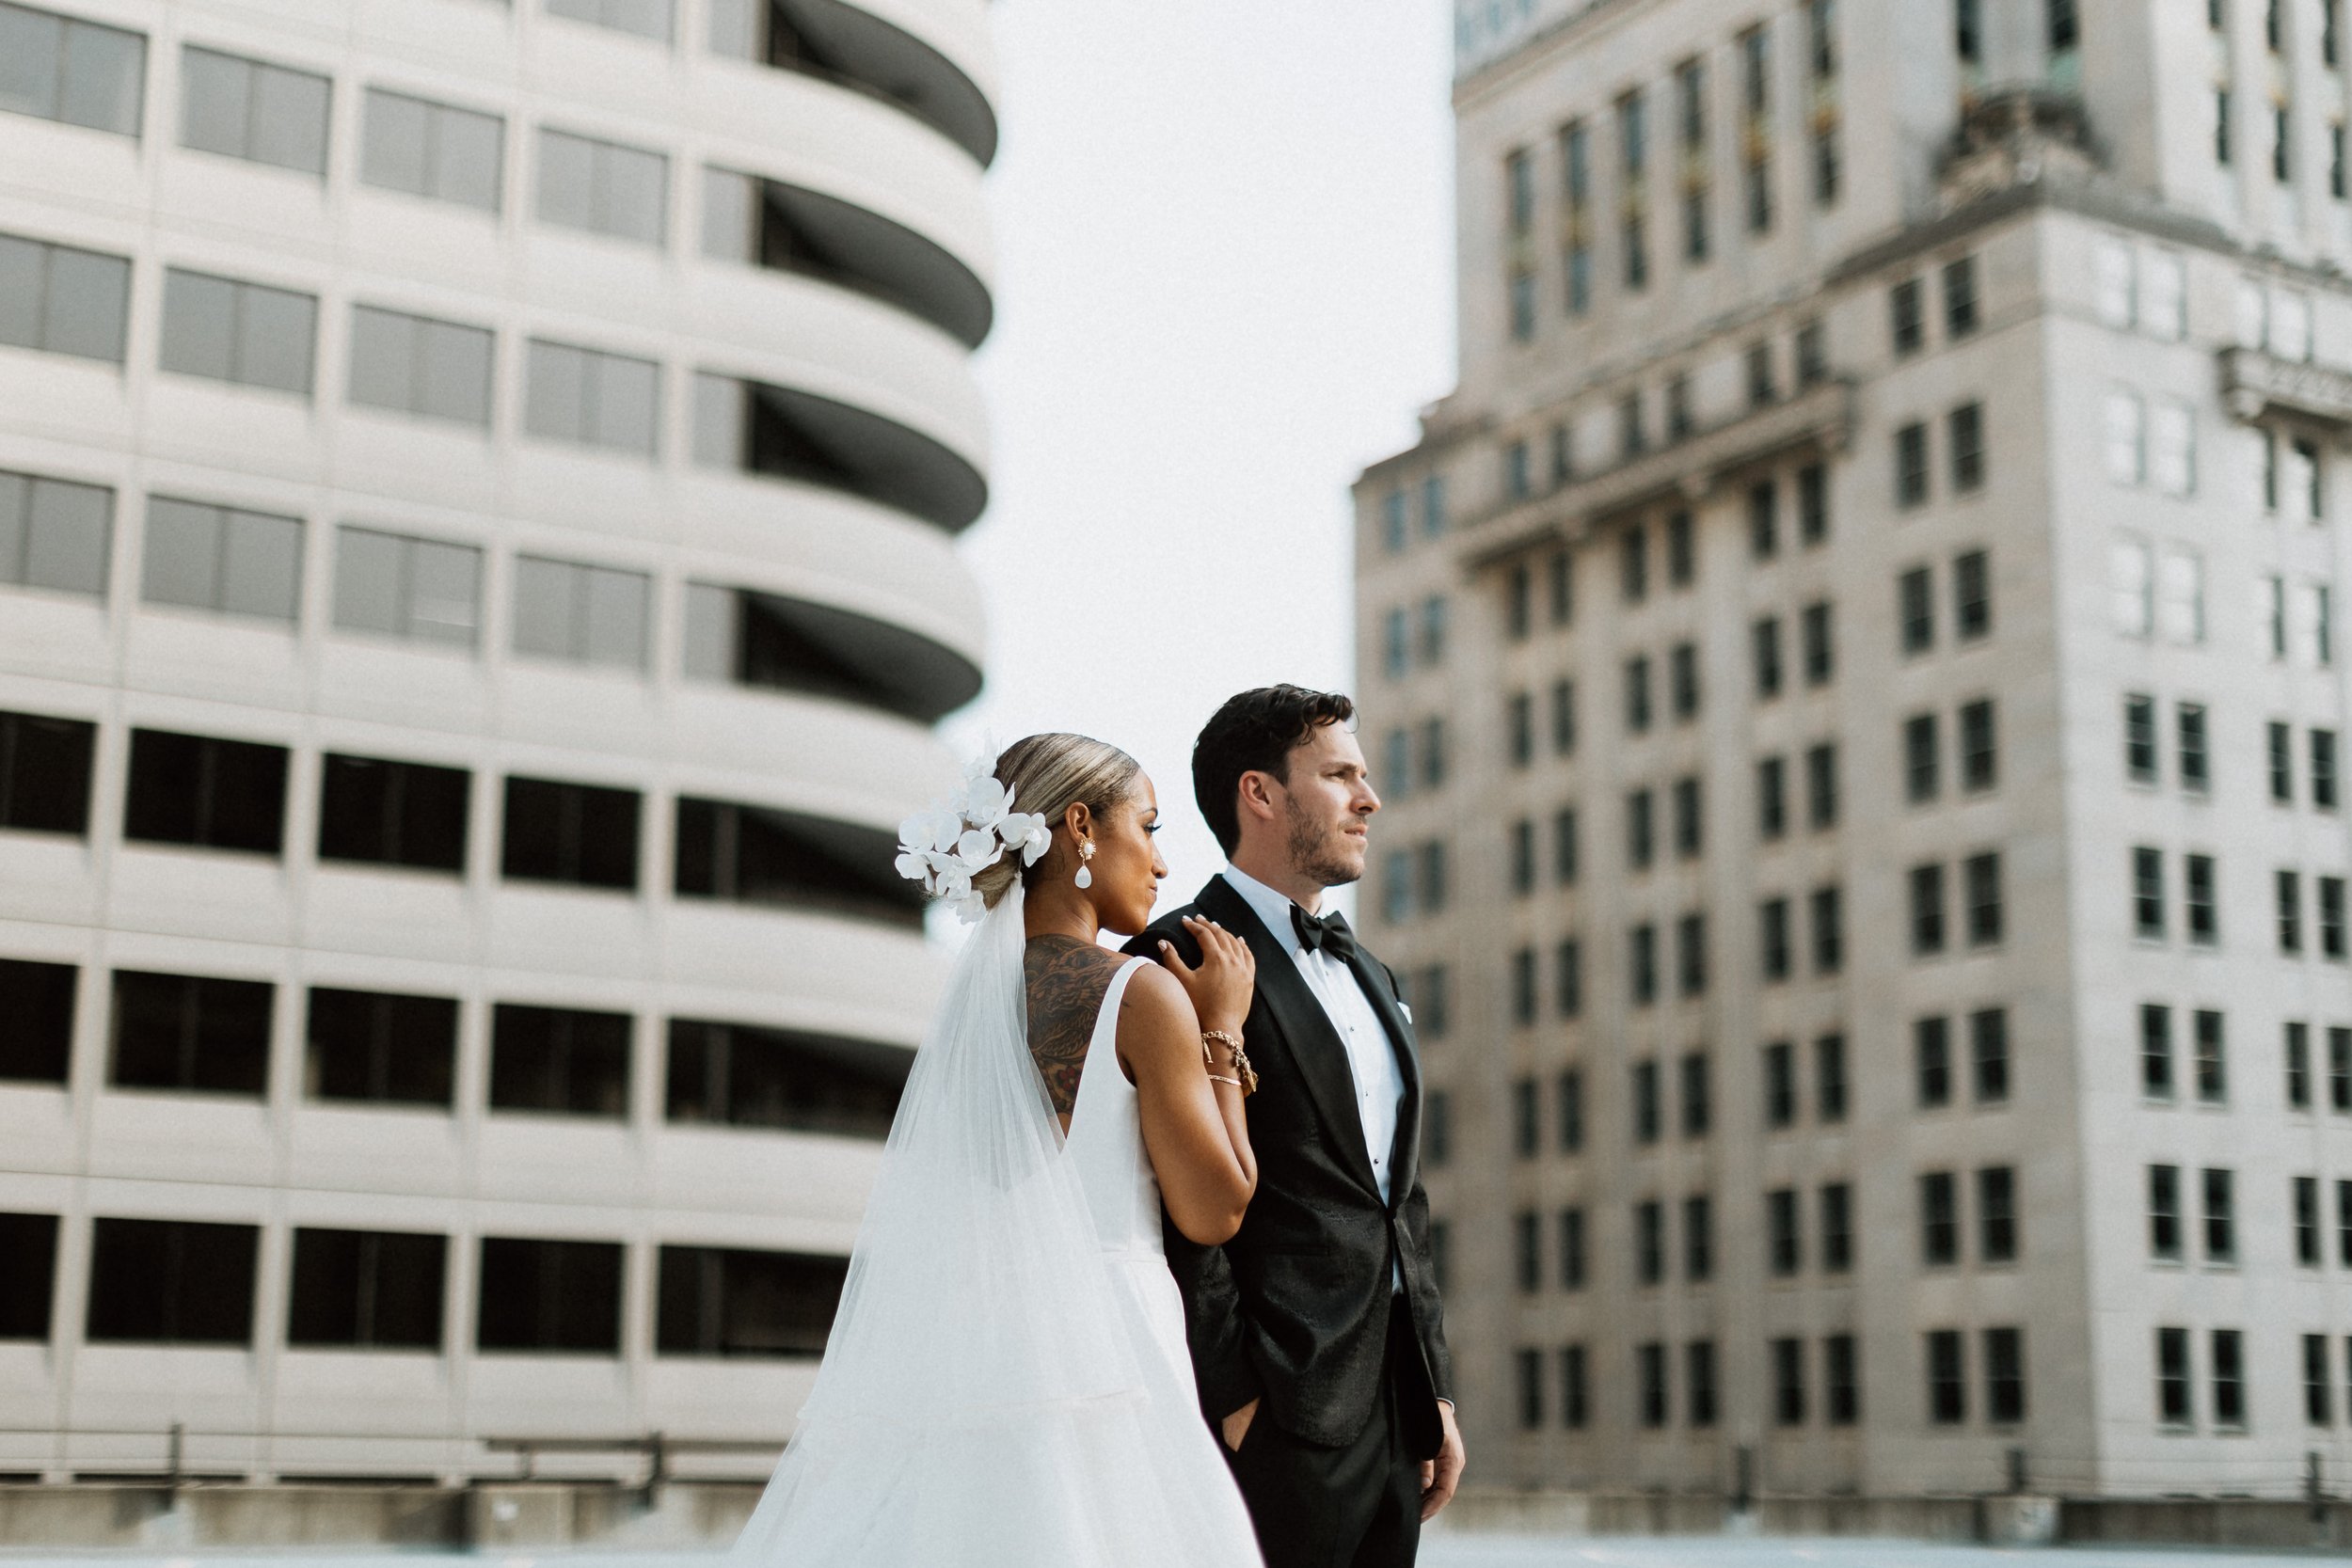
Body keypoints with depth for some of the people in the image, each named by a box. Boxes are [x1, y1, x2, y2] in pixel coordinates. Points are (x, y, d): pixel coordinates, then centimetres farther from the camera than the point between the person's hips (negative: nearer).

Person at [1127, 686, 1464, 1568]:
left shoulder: (1369, 976, 21)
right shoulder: (1182, 959, -7)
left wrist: (1435, 1392, 16)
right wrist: (1230, 1397, -18)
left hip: (1393, 1414, 8)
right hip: (1276, 1415, -8)